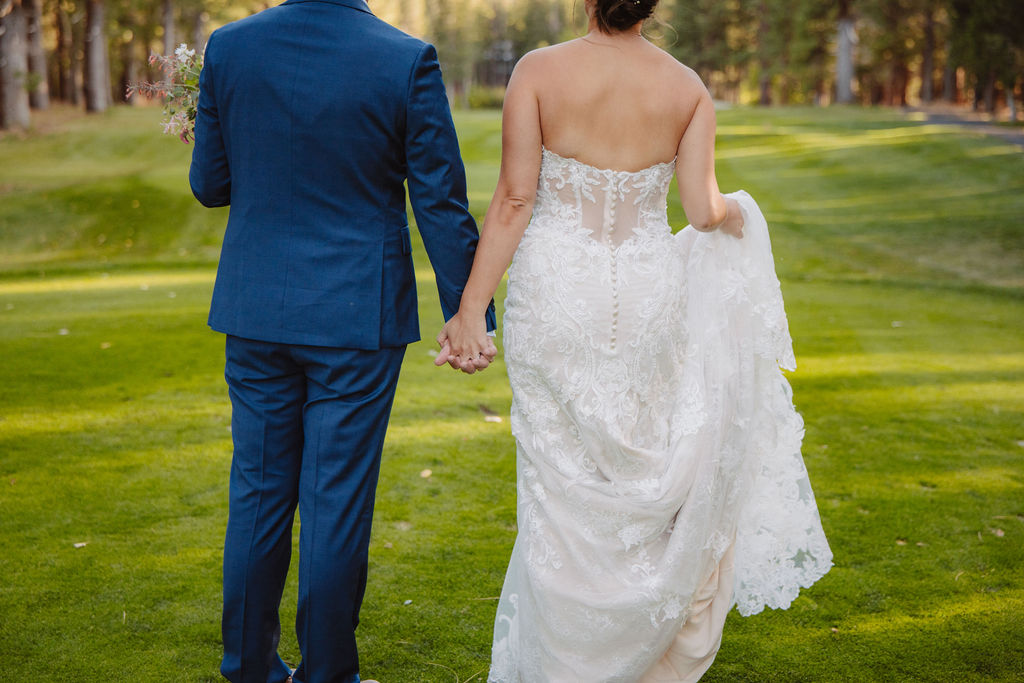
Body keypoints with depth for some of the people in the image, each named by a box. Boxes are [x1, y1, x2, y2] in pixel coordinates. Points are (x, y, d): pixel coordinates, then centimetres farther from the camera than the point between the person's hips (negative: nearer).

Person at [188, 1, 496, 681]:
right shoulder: (408, 62, -11)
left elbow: (210, 185, 4)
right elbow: (442, 204, -8)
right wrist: (469, 313, 0)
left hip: (256, 312, 3)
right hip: (357, 319, -3)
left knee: (259, 494, 15)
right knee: (336, 503, 7)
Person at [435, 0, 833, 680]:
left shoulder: (538, 71, -8)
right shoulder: (688, 88, -3)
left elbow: (514, 201, -12)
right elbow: (705, 209, -4)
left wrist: (471, 310, -9)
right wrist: (737, 214, 20)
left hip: (555, 292, -1)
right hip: (646, 296, 2)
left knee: (562, 482, 10)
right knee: (644, 468, 19)